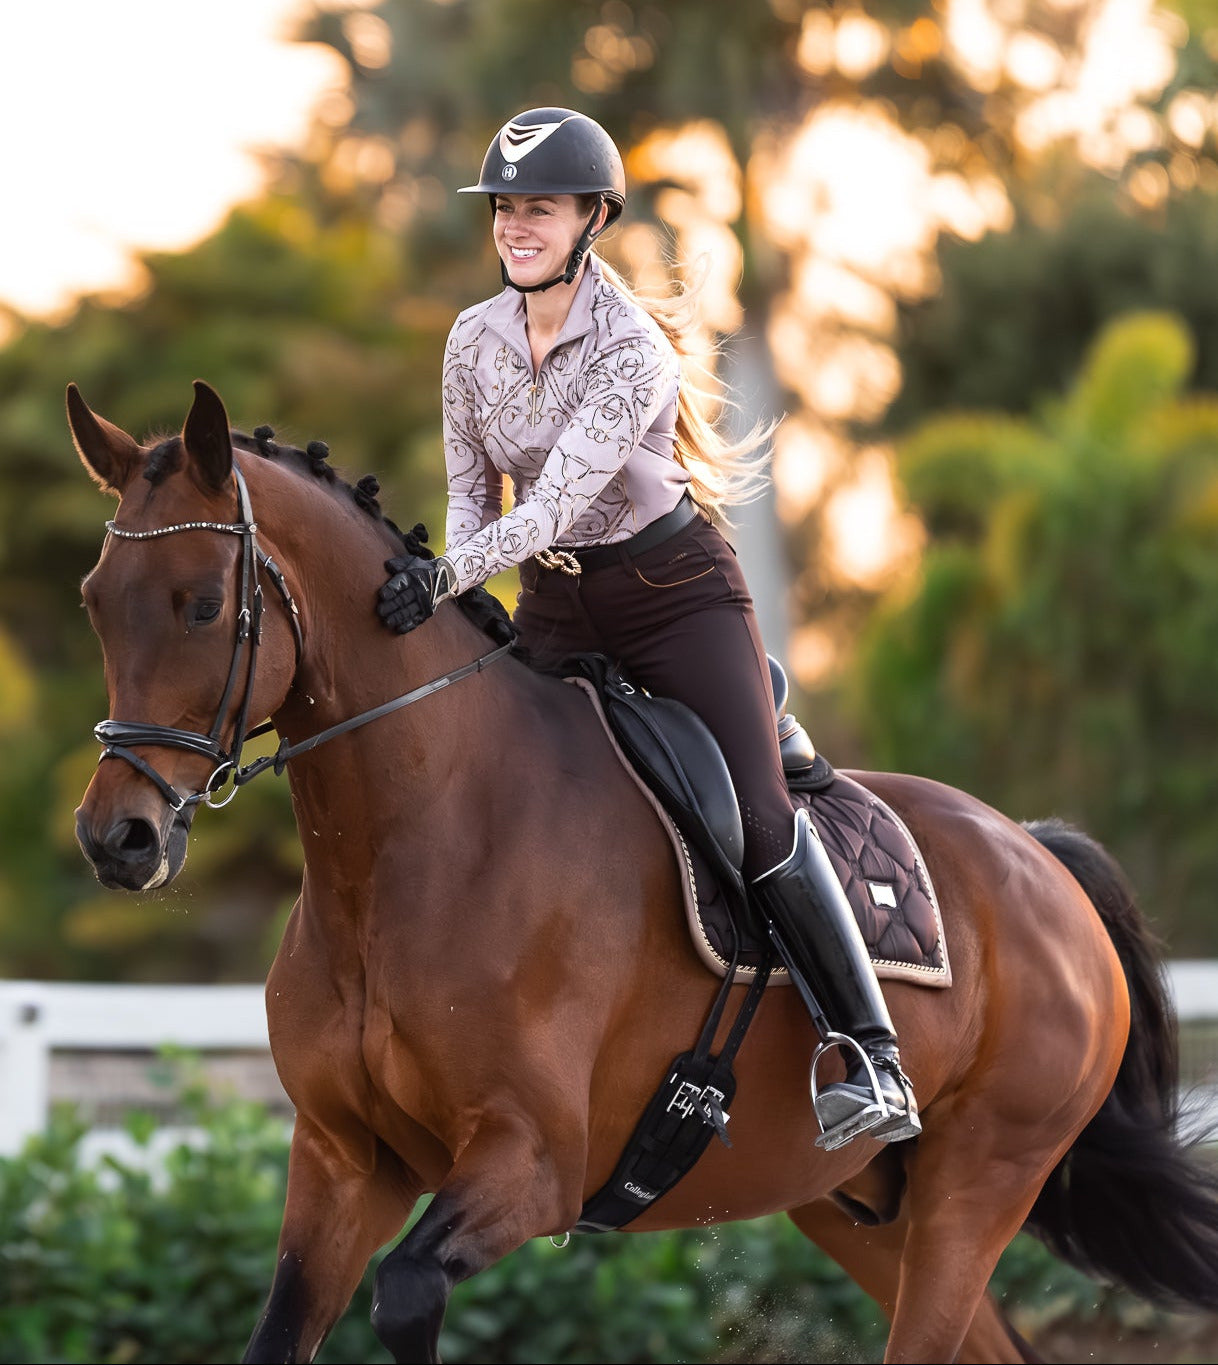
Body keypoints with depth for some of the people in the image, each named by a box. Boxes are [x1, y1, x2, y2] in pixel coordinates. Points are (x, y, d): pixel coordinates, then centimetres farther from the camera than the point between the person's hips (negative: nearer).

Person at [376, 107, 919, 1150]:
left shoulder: (634, 349, -21)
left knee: (759, 823, -17)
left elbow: (556, 501, -30)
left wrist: (447, 577, -42)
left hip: (675, 590, -6)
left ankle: (875, 1064, -16)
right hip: (556, 603, 6)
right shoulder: (474, 340, -2)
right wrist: (449, 595, -12)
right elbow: (471, 491, 6)